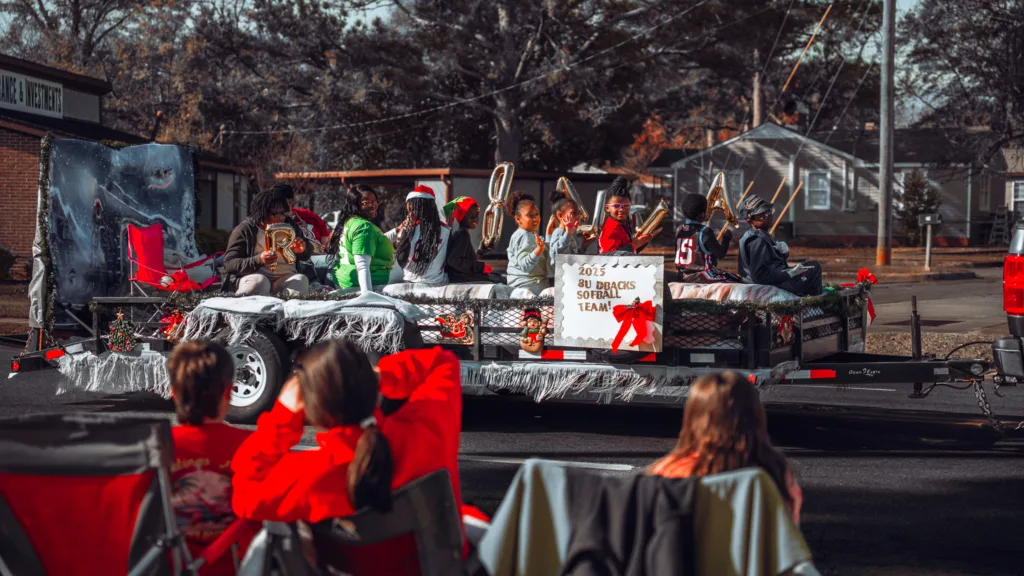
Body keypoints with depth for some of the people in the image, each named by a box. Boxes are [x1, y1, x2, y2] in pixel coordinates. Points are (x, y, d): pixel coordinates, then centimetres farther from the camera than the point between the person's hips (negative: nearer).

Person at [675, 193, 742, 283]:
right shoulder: (705, 232, -15)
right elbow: (721, 254, -10)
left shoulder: (679, 231, 5)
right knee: (738, 281, -4)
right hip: (701, 277, -8)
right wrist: (727, 237, 5)